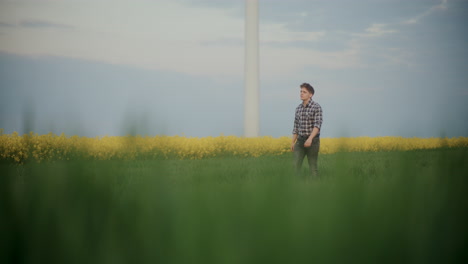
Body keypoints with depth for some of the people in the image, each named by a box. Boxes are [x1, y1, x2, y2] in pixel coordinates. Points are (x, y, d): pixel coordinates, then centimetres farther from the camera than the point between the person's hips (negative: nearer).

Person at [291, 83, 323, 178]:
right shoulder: (298, 108, 11)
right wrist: (293, 142, 15)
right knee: (296, 165, -4)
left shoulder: (316, 107, -9)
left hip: (312, 140, -5)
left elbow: (317, 124, -20)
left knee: (313, 165, 1)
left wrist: (310, 139, -32)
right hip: (300, 140, 5)